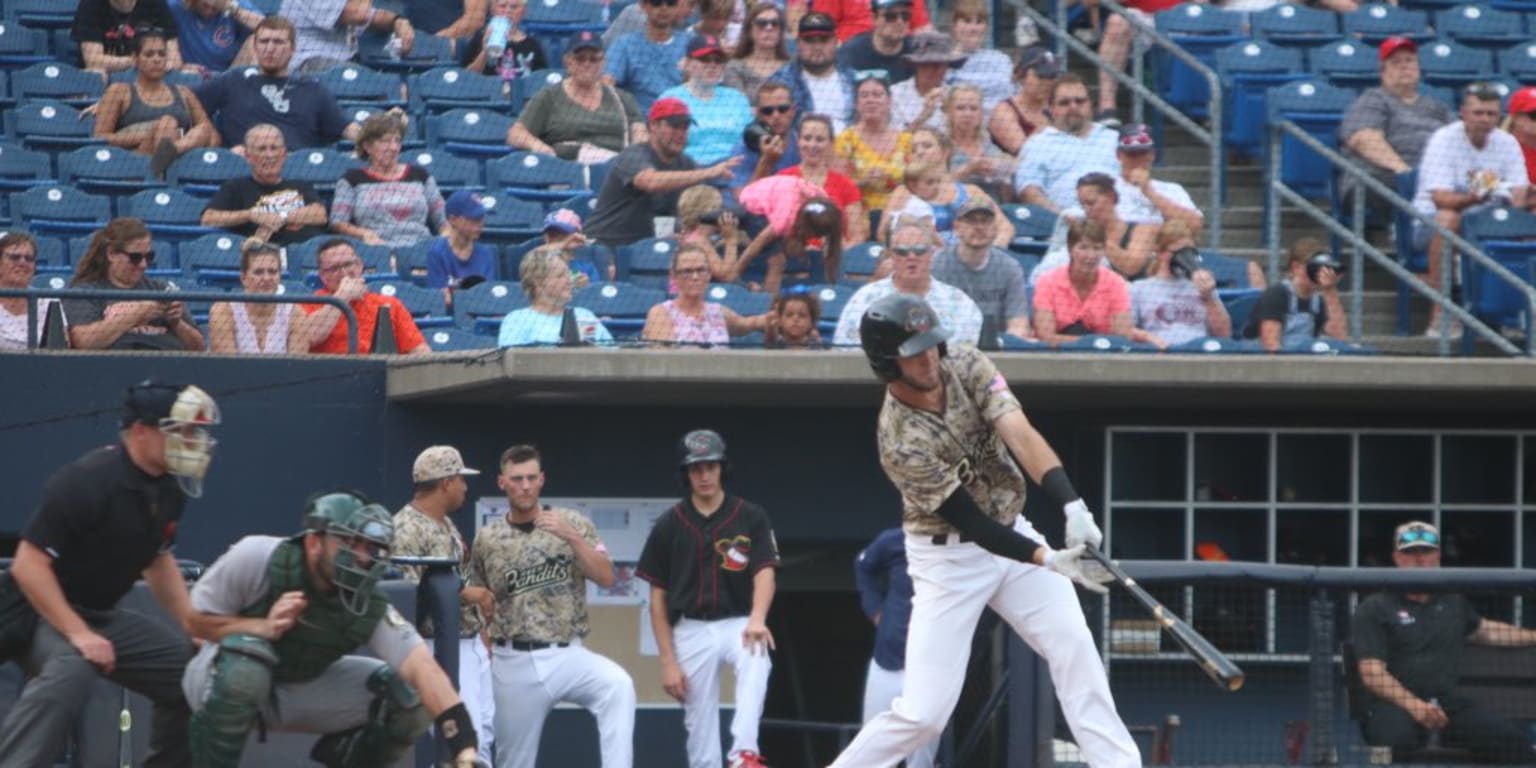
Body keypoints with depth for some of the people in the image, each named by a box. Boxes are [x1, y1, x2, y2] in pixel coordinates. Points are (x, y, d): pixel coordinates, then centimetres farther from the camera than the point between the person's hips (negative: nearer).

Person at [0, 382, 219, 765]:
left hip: (102, 615, 9)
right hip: (42, 614, -9)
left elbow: (159, 562, 19)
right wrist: (78, 634, -31)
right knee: (68, 674, -38)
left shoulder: (169, 489, 2)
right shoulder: (87, 481, -24)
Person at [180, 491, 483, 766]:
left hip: (303, 691, 3)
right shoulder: (257, 559, -26)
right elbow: (192, 621, -16)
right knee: (244, 662, -40)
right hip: (219, 677, -3)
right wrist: (263, 627, -34)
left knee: (411, 700, -12)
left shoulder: (369, 607, -18)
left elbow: (423, 669, -31)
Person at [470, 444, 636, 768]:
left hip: (567, 655, -1)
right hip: (514, 662, 1)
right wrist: (489, 656, 3)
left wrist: (571, 537, -22)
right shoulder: (487, 538, 5)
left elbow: (605, 578, -9)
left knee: (618, 685, -31)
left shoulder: (573, 523, 2)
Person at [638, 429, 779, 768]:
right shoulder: (669, 525, 2)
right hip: (691, 631, 2)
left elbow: (764, 573, -13)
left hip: (738, 623, -2)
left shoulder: (751, 518, -1)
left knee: (756, 657, -36)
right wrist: (667, 661, -3)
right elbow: (658, 597, 4)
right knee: (700, 727, 2)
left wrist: (757, 619, -34)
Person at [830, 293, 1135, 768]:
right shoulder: (900, 442, -25)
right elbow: (971, 522, -25)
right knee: (925, 712, -10)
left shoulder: (966, 367, -12)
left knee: (1073, 645, -9)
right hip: (948, 555, -5)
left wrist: (1073, 508, -39)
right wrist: (1049, 561, -35)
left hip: (1012, 531, 5)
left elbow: (1021, 436, -25)